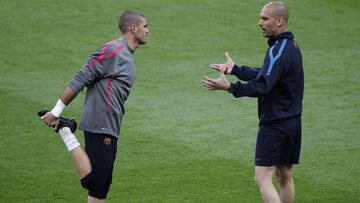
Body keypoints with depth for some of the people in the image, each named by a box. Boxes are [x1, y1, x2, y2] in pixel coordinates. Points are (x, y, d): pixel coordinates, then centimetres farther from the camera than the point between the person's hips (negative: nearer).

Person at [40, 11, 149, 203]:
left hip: (109, 128, 10)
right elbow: (79, 80, -16)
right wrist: (56, 111, -16)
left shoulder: (126, 55, 18)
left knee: (101, 185, 9)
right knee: (94, 180, -11)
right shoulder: (113, 51, -13)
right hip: (100, 126, -10)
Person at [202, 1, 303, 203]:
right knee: (285, 176, 15)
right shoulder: (291, 45, 13)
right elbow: (265, 75, 20)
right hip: (292, 122, 10)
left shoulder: (278, 50, -18)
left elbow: (262, 86, -27)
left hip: (274, 124, -10)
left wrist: (229, 87, -32)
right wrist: (235, 69, 19)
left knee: (263, 179, -10)